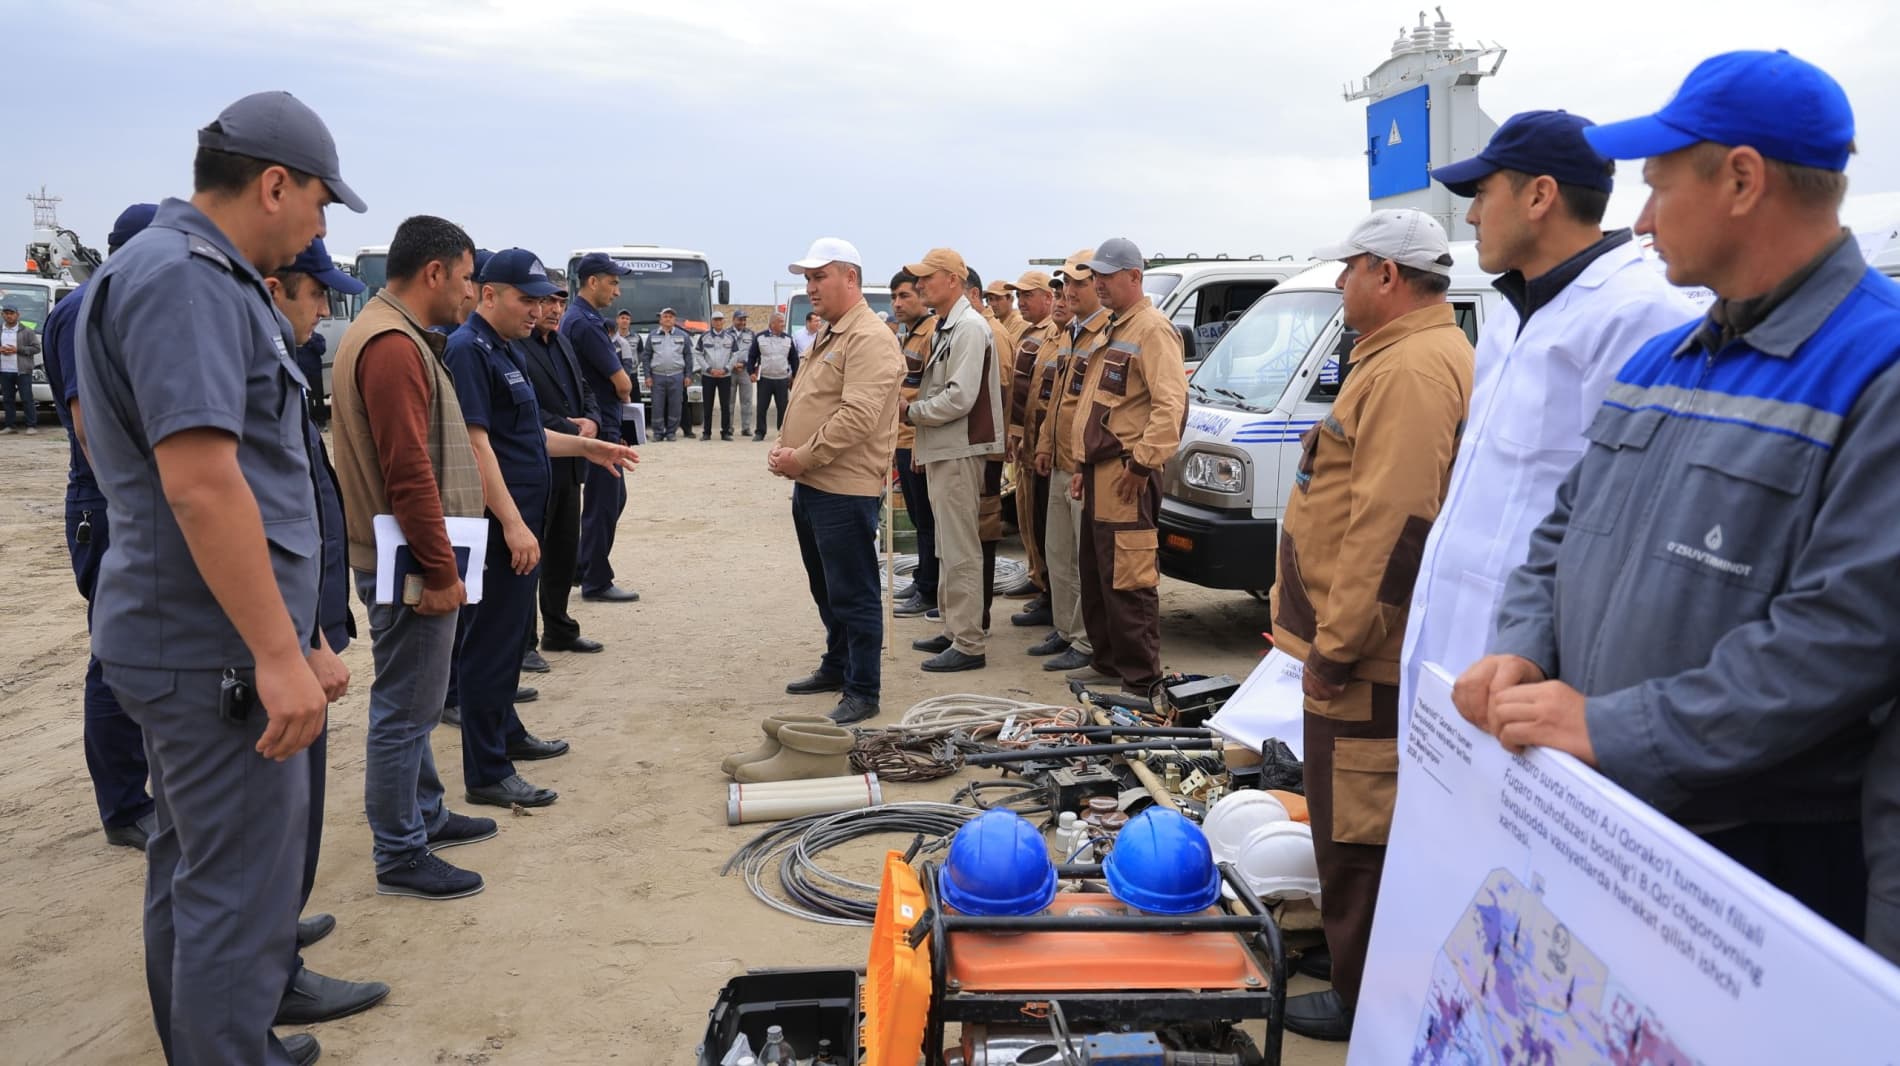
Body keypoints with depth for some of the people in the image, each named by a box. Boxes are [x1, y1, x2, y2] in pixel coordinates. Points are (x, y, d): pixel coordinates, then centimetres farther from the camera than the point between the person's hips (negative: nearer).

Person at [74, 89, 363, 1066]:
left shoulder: (190, 273, 15)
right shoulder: (187, 279, -17)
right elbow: (199, 480, -26)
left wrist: (294, 635, 22)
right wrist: (278, 653, -24)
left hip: (184, 644, 11)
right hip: (218, 653, -11)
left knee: (190, 872, 21)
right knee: (242, 896, -3)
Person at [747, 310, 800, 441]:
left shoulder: (788, 339, 7)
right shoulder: (760, 338, 0)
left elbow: (794, 359, 12)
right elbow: (751, 356, 4)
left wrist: (795, 375, 7)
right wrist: (751, 372, -5)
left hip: (783, 380, 1)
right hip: (764, 379, -1)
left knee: (783, 408, 2)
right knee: (762, 407, 3)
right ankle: (759, 432, 11)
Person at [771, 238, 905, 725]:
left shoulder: (869, 338, -15)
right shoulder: (829, 338, 18)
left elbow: (857, 416, -24)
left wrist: (803, 456, -19)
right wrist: (782, 447, 4)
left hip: (844, 488, -10)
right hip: (811, 484, 10)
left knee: (852, 594, -3)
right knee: (826, 588, 20)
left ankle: (862, 692, 5)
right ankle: (836, 667, 34)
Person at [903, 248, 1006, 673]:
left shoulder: (969, 328, -15)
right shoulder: (944, 328, 15)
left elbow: (959, 398, -22)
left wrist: (910, 412, -11)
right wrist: (922, 444, 10)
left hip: (960, 451, -10)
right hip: (941, 450, 10)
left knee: (961, 551, -6)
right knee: (949, 547, 16)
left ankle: (969, 645, -1)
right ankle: (954, 630, 27)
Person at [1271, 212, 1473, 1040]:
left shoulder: (1413, 369, -19)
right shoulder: (1415, 357, 17)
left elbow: (1391, 529, -26)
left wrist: (1335, 644, -21)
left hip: (1369, 658, -11)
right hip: (1376, 651, 11)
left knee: (1360, 836, 0)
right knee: (1364, 828, 20)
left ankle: (1369, 1002, 13)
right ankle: (1370, 986, 34)